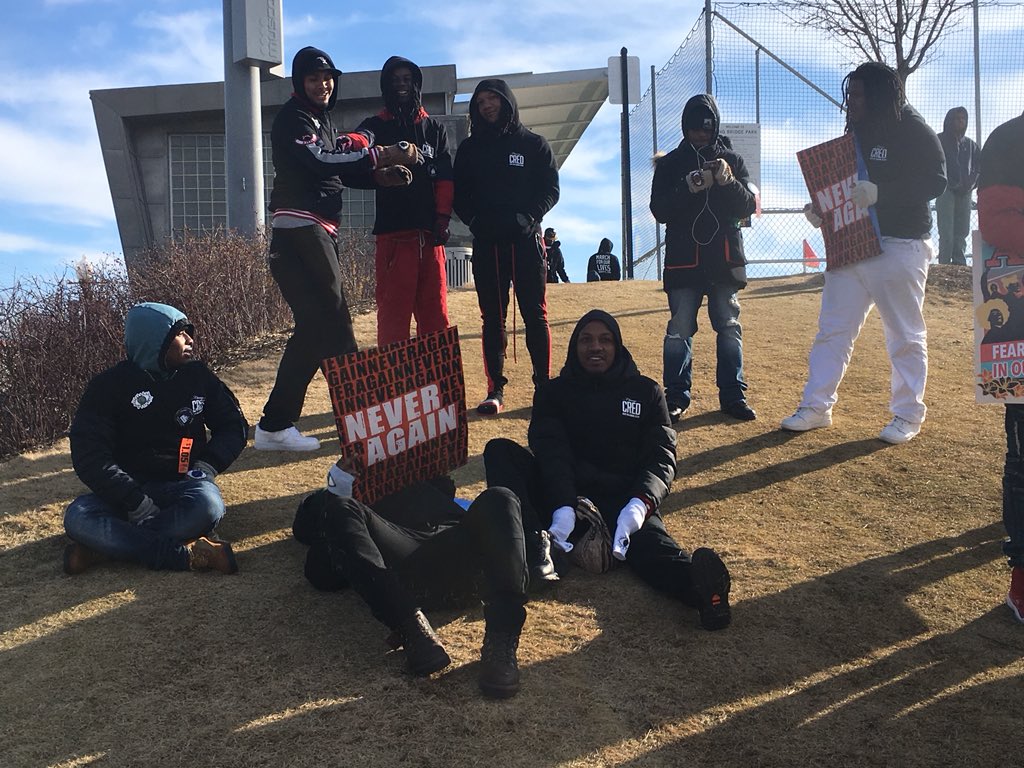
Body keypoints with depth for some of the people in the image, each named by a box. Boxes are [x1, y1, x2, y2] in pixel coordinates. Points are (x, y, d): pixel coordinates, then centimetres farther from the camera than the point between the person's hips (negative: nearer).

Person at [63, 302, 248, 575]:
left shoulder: (198, 375, 4)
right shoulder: (111, 384, -5)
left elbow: (233, 425, 11)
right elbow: (89, 455, -12)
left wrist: (208, 465, -9)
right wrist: (136, 500, -24)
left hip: (184, 485, 1)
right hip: (129, 489, -1)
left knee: (207, 504, -36)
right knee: (77, 518, -32)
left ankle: (106, 546, -26)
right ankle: (184, 554, -35)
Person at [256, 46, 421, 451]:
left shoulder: (321, 119, 22)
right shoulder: (293, 118, -6)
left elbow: (343, 170, 18)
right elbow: (321, 161, -22)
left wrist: (380, 175, -1)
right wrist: (380, 155, -28)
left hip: (320, 233, 10)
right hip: (301, 231, -10)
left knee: (314, 329, 9)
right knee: (335, 328, -10)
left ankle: (275, 426, 12)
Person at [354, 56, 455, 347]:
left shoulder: (434, 129, 19)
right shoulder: (378, 125, 10)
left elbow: (444, 178, 12)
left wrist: (442, 219, -2)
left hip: (429, 233, 3)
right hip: (394, 233, -3)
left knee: (435, 312, 4)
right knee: (393, 312, -6)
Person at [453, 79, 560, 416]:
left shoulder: (533, 144, 8)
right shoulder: (469, 148, 13)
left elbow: (550, 189, 3)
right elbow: (458, 193, 10)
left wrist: (527, 217, -13)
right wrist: (474, 220, -9)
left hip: (526, 240, -2)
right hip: (486, 242, 2)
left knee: (535, 314, -2)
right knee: (492, 317, 2)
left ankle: (544, 385, 3)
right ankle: (495, 390, 4)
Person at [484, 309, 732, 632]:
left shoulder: (645, 391, 14)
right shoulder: (554, 392, 14)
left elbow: (661, 456, 0)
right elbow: (551, 453, -4)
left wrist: (640, 503, -24)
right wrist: (563, 508, -26)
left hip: (624, 501, -1)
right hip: (565, 499, 2)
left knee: (649, 540, -35)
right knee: (500, 451, -21)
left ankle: (701, 587, -69)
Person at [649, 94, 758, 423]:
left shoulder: (733, 160, 9)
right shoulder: (670, 164, 6)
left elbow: (749, 206, 1)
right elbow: (659, 211, -3)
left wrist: (728, 182, -17)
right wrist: (687, 189, -19)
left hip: (726, 259, 2)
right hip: (684, 260, -1)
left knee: (729, 327, 5)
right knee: (680, 329, -2)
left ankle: (733, 396, 12)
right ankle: (676, 397, 5)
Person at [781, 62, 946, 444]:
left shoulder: (915, 132, -8)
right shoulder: (856, 135, 13)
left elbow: (935, 182, -18)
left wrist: (879, 191, -28)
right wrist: (819, 208, 0)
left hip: (899, 248, -7)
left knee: (905, 336, 4)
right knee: (832, 329, 6)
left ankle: (908, 415, 15)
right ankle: (816, 407, 12)